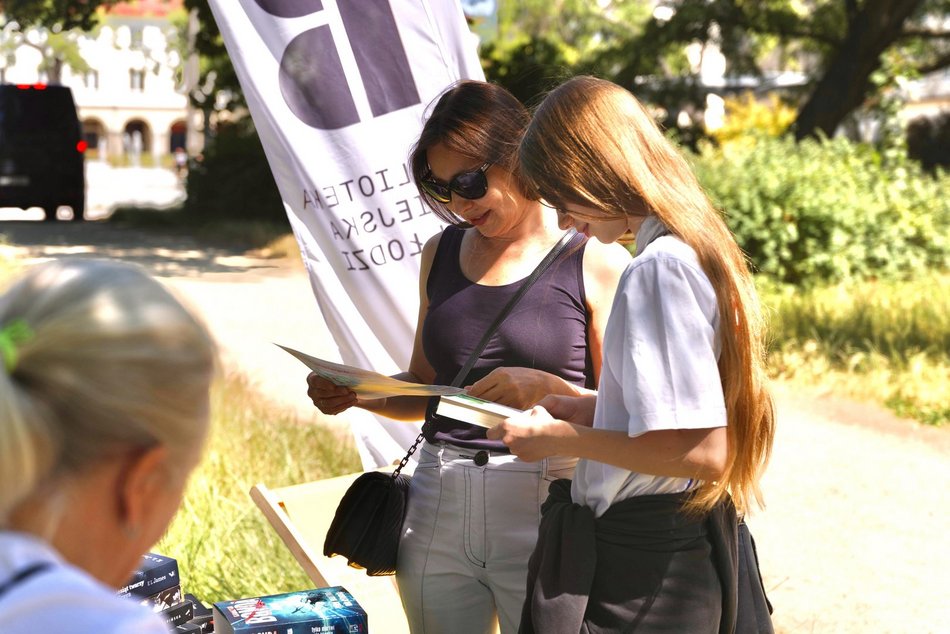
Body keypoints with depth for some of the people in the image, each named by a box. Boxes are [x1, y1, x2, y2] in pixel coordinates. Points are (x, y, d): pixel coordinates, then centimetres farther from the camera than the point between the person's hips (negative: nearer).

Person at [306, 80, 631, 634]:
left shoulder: (597, 261, -4)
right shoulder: (441, 254, 11)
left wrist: (546, 388, -22)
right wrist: (353, 394, 0)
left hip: (542, 508, -4)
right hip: (437, 507, 5)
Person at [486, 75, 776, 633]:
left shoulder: (659, 269, -20)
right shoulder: (701, 248, 9)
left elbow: (701, 451, -25)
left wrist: (561, 439, -15)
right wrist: (594, 408, 12)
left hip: (642, 568, -9)